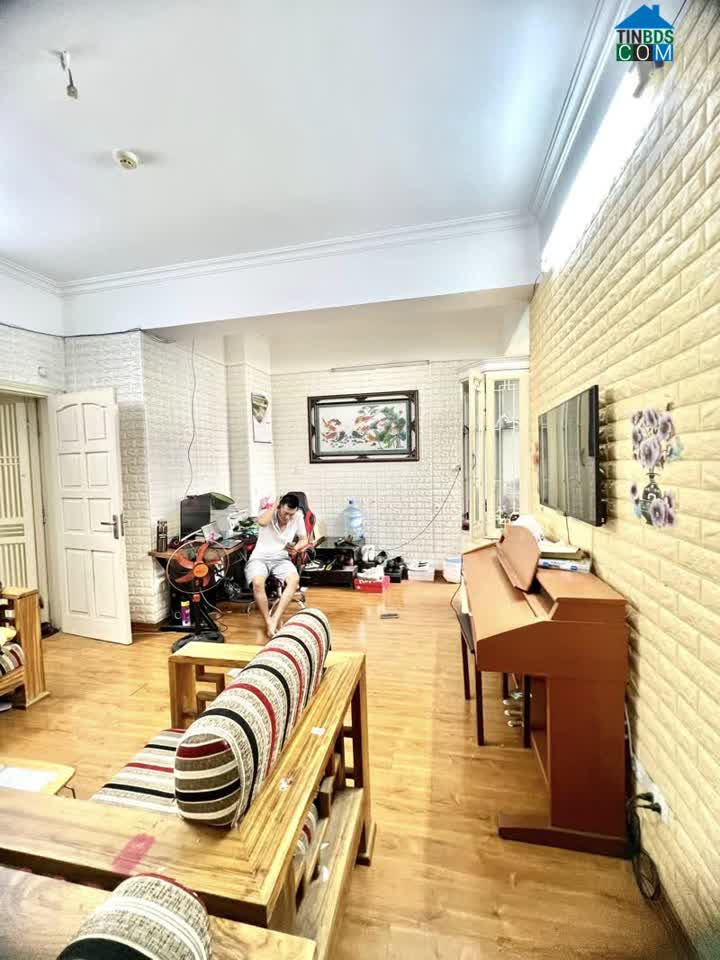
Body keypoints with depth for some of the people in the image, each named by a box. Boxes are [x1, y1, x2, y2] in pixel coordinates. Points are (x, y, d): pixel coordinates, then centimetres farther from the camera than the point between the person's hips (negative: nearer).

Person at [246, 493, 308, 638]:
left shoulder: (298, 516, -1)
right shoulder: (269, 512, -8)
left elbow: (304, 539, 10)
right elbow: (262, 522, -33)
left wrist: (296, 547, -12)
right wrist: (275, 504, -21)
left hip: (281, 558, 2)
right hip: (260, 557, -2)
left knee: (294, 579, -30)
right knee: (257, 582, -34)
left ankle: (275, 618, -28)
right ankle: (268, 622, -20)